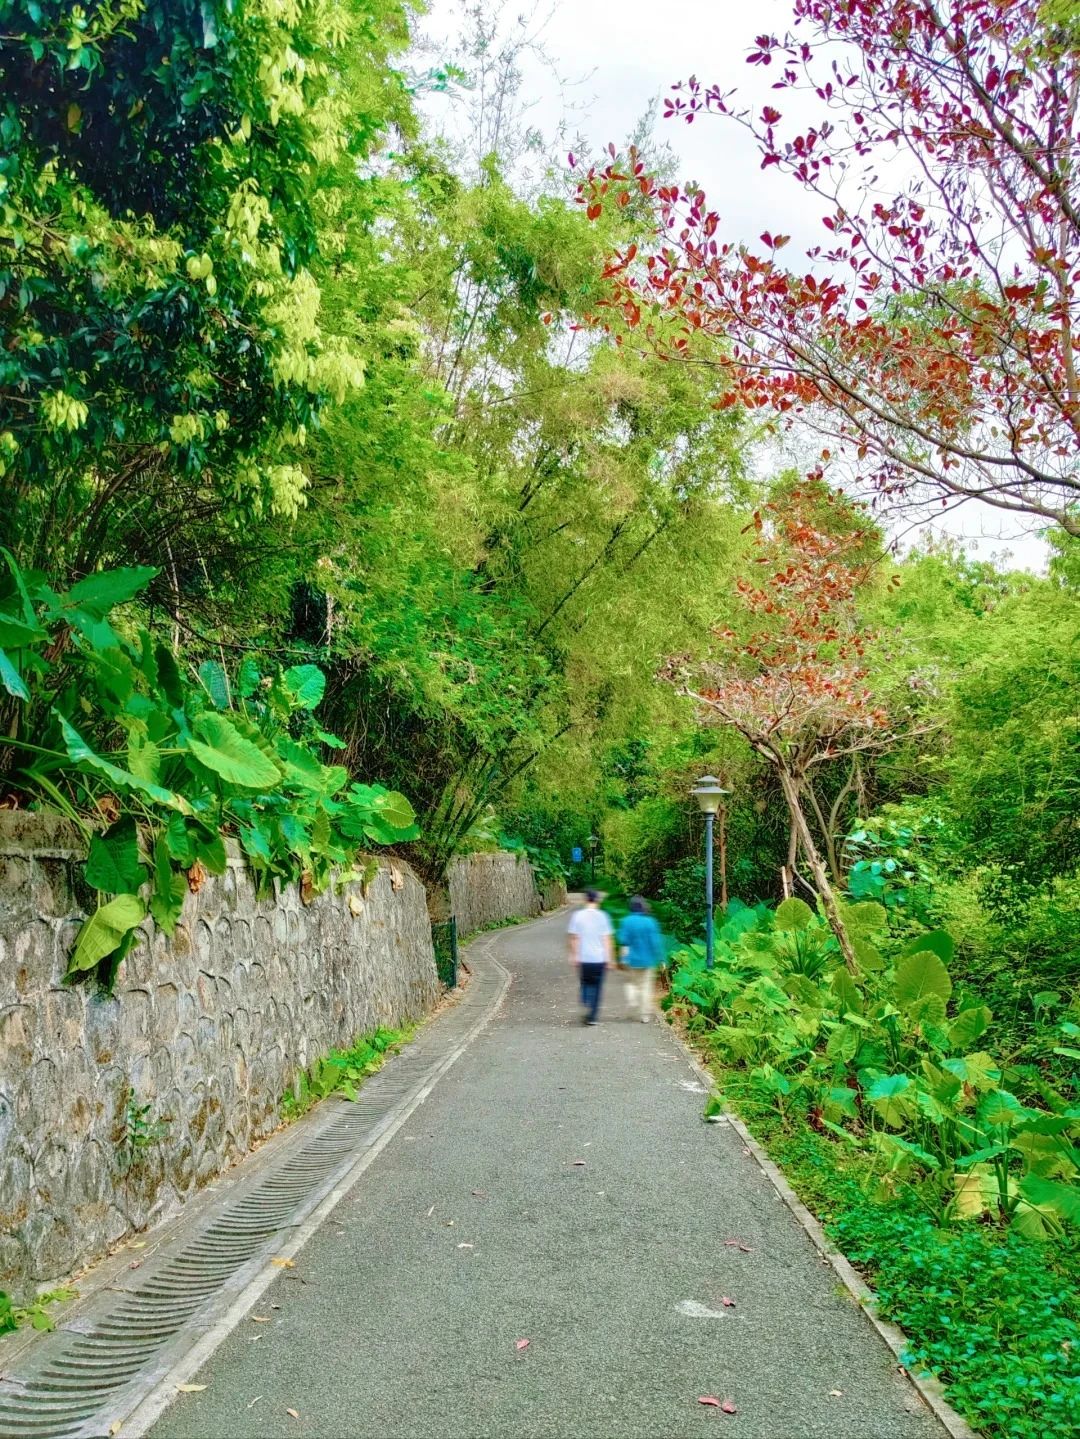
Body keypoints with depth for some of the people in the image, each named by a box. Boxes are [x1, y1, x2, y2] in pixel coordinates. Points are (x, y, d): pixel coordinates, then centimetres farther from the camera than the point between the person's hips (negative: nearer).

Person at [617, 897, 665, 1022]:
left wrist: (624, 958, -1)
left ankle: (633, 1000, -6)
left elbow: (623, 941, -8)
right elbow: (656, 942, -9)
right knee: (646, 987, 9)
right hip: (647, 960, 0)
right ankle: (645, 1015, 9)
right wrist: (661, 959, -2)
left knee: (631, 981, 21)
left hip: (632, 960, 0)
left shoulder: (627, 922, -8)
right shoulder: (650, 922, -9)